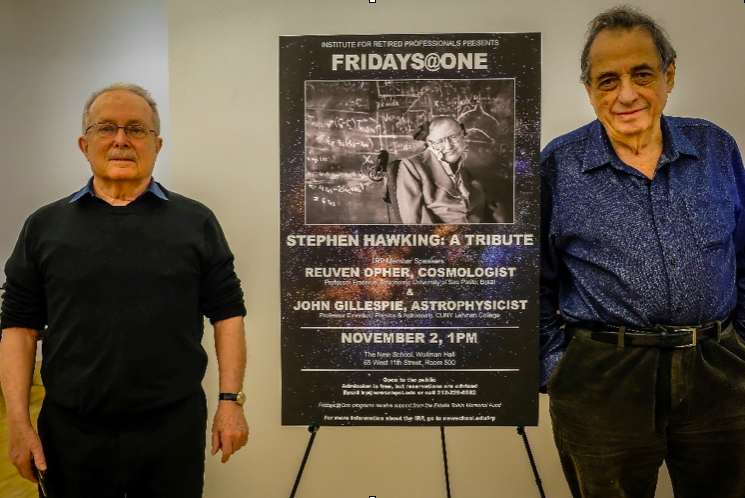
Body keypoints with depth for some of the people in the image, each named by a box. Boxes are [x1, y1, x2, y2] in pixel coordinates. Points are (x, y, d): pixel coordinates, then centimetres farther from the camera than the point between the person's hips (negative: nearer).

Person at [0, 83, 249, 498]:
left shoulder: (196, 222, 1)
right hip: (71, 432, 1)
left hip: (174, 428, -1)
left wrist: (231, 400, -5)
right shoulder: (45, 226, 5)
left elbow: (227, 312, 0)